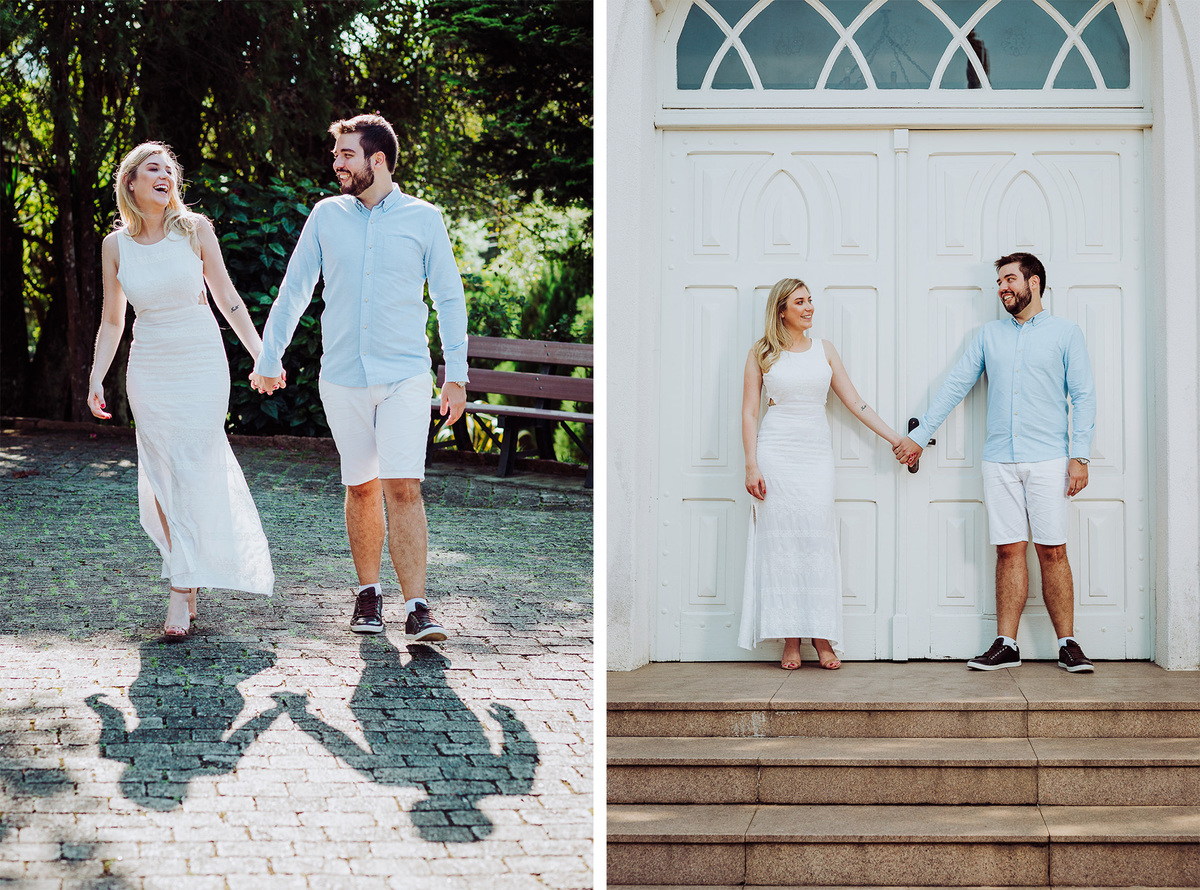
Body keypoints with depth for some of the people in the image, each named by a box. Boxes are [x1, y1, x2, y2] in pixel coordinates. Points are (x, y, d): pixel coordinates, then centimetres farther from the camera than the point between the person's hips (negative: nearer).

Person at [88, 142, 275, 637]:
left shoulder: (195, 230, -3)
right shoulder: (116, 245, 3)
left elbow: (227, 299, 3)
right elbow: (112, 320, 10)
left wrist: (261, 355, 0)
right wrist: (96, 378, 3)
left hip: (202, 364, -2)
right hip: (149, 369, 2)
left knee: (192, 475, -10)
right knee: (162, 480, 2)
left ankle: (182, 592, -11)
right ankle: (190, 582, 15)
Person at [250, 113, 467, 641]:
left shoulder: (423, 219, 2)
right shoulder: (326, 216, 7)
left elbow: (449, 297, 7)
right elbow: (294, 290, 15)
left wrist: (457, 374, 3)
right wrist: (269, 357, 15)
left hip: (405, 377, -2)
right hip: (342, 377, 2)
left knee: (403, 489, -12)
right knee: (361, 489, 8)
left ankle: (417, 609, -15)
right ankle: (368, 595, 23)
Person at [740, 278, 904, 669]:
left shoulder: (824, 350, 12)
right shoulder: (762, 352, 5)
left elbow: (856, 404, 13)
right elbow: (749, 412, 3)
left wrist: (896, 439, 9)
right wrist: (752, 466, -6)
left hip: (816, 453, 2)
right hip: (776, 451, -2)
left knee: (818, 539, -6)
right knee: (782, 541, -4)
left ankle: (822, 637, -3)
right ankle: (791, 640, -1)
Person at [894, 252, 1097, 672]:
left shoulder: (1065, 332, 6)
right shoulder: (990, 334, 15)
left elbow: (1083, 395, 2)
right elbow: (955, 385, 15)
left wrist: (1080, 454, -7)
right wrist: (919, 436, 11)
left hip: (1048, 460, -3)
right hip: (999, 460, 3)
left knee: (1052, 551, -4)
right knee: (1009, 551, 1)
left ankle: (1068, 643, 1)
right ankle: (1006, 644, 3)